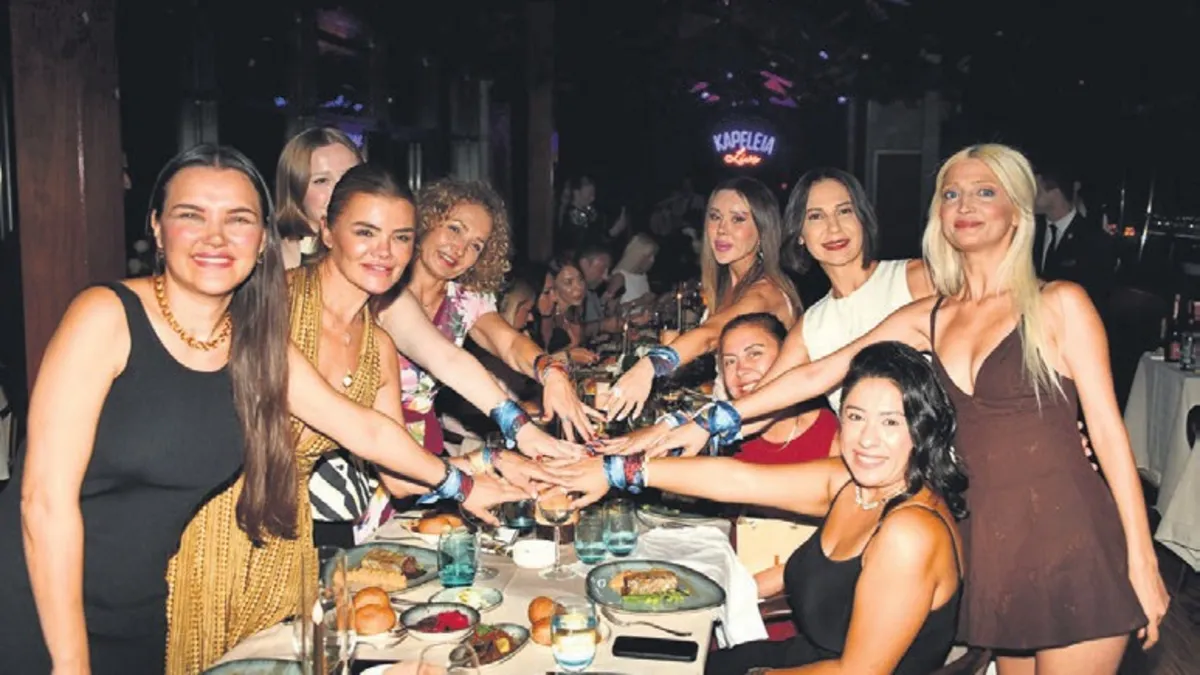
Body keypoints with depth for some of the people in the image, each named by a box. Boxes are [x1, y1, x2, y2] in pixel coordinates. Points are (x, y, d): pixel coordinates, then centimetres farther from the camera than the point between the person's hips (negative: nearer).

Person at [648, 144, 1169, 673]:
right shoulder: (927, 319, 8)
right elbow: (817, 374, 5)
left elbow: (1107, 430, -5)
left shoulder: (1059, 304, -3)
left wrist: (1141, 561, -8)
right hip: (992, 542, 4)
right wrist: (714, 422, 0)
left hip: (1070, 543, -4)